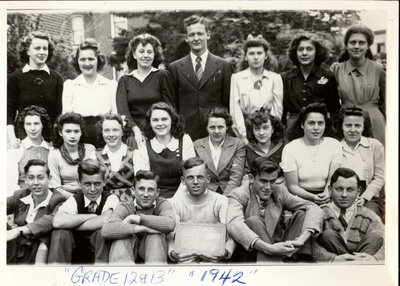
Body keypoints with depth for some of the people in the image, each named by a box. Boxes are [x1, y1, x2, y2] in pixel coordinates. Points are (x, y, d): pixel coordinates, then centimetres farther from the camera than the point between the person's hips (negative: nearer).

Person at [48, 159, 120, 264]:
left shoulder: (111, 199, -6)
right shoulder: (74, 200, -1)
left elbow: (106, 221, -29)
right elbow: (57, 222, -23)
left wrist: (71, 225, -19)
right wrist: (91, 216, -19)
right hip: (75, 255, 2)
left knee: (103, 232, -31)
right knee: (60, 233, -24)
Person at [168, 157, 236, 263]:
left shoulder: (221, 201, 2)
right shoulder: (174, 202, 4)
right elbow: (171, 235, -5)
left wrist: (226, 252, -31)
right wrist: (172, 252, -29)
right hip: (185, 253, 0)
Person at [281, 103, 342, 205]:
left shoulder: (334, 145, 3)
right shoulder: (290, 149, -4)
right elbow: (292, 186, -7)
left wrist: (326, 194, -23)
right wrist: (313, 197, -23)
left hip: (327, 198, 2)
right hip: (300, 196, -1)